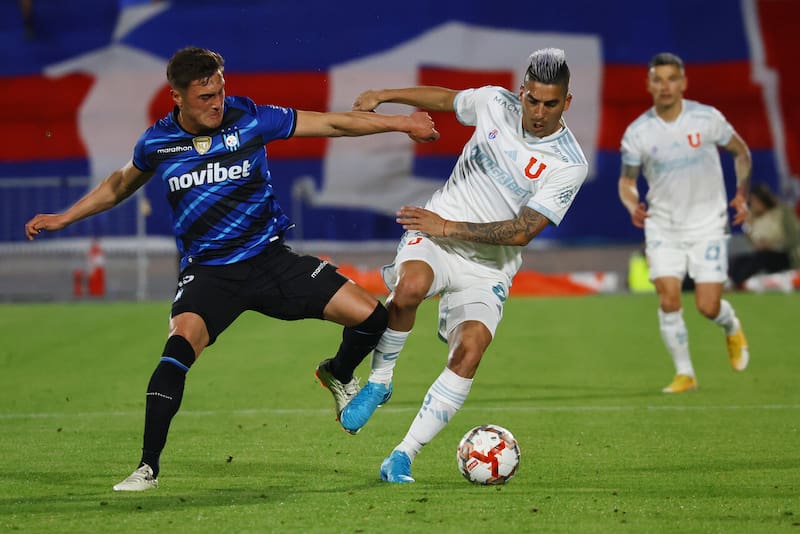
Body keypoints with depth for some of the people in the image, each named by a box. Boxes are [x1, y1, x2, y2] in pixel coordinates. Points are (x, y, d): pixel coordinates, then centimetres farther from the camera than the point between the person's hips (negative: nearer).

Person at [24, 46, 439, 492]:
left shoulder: (250, 119, -9)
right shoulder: (157, 143, -4)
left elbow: (334, 123, -2)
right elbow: (119, 185, 19)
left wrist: (401, 123, -2)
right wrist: (63, 218, 19)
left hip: (268, 257, 1)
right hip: (207, 270, -1)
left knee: (370, 316, -8)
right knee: (181, 345, -30)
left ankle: (339, 376, 28)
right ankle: (148, 467, -20)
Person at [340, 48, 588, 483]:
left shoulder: (569, 165, -13)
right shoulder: (496, 103, -3)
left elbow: (521, 232, -16)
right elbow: (446, 98, 20)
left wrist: (449, 227, -18)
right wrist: (383, 96, 20)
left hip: (489, 265, -1)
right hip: (435, 231, 1)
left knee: (469, 353, -23)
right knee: (410, 286, -34)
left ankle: (403, 456, -15)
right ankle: (378, 381, -11)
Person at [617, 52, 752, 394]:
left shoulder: (707, 118, -9)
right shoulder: (637, 132, -7)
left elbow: (741, 151, 8)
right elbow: (626, 180, 5)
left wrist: (742, 194, -2)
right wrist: (633, 206, -16)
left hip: (708, 224, -1)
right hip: (663, 226, 1)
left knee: (708, 306, -6)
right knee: (668, 298, -13)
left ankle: (732, 328, 31)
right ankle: (684, 373, 3)